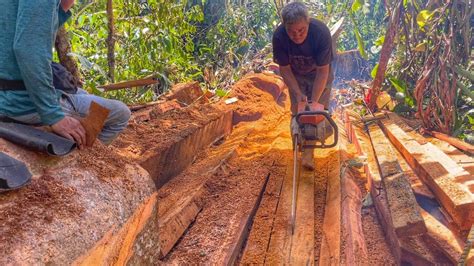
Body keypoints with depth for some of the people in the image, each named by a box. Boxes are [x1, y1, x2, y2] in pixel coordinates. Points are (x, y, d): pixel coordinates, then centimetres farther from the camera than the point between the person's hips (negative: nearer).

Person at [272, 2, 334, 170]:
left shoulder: (321, 33, -36)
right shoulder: (279, 36, -31)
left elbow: (323, 71, -29)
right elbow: (284, 69, -18)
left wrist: (313, 101, -33)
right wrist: (298, 94, -25)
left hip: (319, 74, -1)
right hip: (295, 75, 2)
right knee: (297, 111, -3)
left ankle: (309, 152, -2)